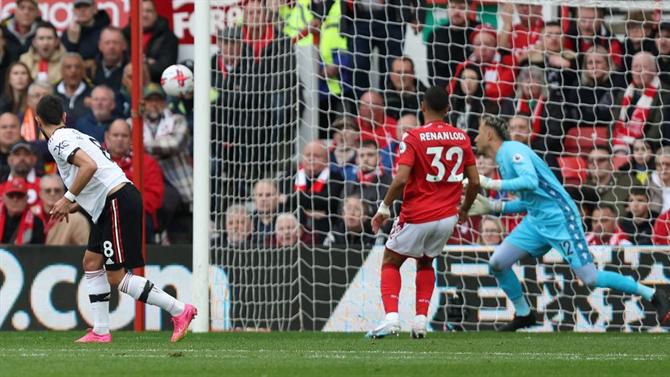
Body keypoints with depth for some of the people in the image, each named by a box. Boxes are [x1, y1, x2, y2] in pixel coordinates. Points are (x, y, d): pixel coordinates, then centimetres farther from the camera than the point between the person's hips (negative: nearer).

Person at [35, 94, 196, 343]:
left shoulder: (59, 141, -7)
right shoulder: (75, 136, 21)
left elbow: (90, 166, -24)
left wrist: (68, 198, -16)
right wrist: (72, 207, 24)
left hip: (119, 201, -10)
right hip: (109, 205, 10)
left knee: (117, 277, -8)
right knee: (92, 263, 12)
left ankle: (179, 310, -8)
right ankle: (100, 331, 12)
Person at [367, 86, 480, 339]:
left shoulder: (414, 138, -11)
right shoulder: (461, 137, 3)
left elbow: (401, 179, -20)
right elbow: (475, 182, 4)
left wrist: (384, 208, -8)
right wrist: (464, 210, 20)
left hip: (417, 217, -5)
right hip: (447, 217, 5)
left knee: (390, 263, 12)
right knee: (425, 263, 26)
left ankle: (391, 317, -7)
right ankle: (420, 320, 13)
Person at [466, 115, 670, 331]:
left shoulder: (512, 150, -11)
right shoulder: (503, 159, 17)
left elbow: (530, 181, -28)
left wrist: (490, 183, -22)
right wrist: (493, 207, 15)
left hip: (558, 218, -9)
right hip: (536, 221, 9)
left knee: (590, 278, -10)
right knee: (497, 263, 2)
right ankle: (523, 315, 18)